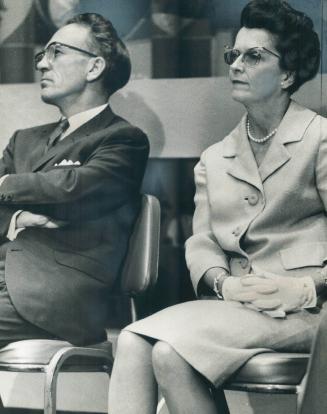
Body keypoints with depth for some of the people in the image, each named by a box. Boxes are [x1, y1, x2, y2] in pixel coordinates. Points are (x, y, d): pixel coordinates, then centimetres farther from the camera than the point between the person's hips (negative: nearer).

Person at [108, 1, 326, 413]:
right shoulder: (214, 160, 25)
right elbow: (201, 242, 13)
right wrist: (224, 283, -9)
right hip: (236, 304, 5)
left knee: (169, 350, -29)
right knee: (132, 342, -24)